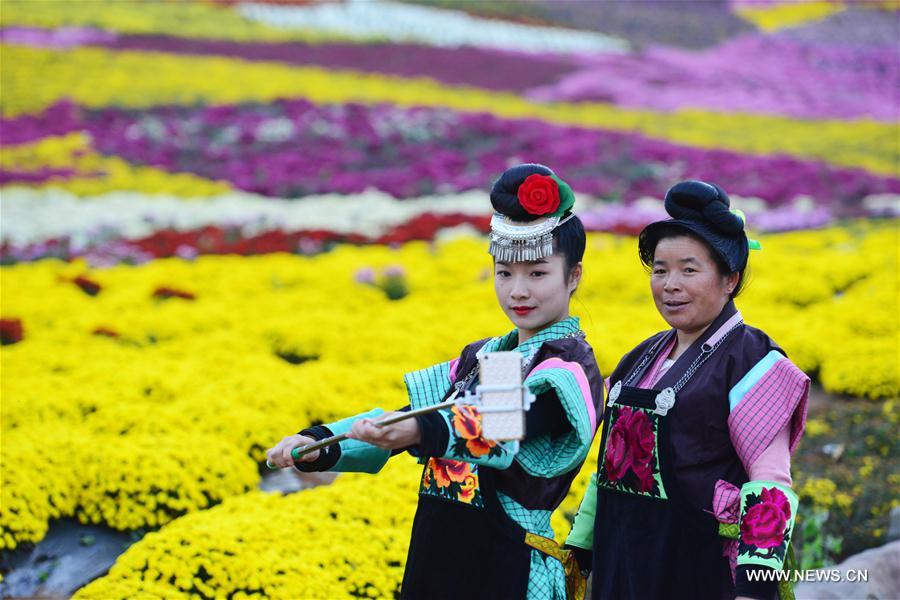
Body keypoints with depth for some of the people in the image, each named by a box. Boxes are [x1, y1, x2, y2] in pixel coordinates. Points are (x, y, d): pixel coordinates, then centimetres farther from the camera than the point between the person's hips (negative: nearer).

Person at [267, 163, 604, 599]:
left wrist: (423, 433, -45)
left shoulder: (568, 364, -8)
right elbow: (402, 422, 10)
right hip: (431, 562, 6)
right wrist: (320, 442, -7)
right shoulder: (480, 358, 15)